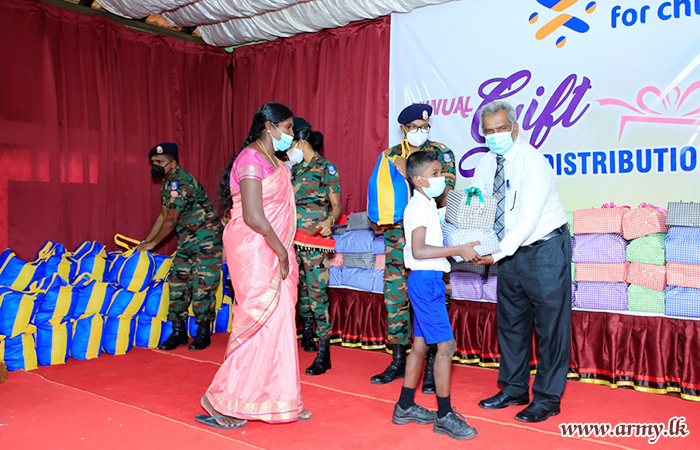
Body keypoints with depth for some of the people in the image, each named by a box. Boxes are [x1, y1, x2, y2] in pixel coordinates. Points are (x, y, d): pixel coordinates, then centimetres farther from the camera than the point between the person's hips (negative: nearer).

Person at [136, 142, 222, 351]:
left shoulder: (183, 182, -21)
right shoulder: (167, 183, 9)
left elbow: (171, 220, -19)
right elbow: (163, 215, 17)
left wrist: (152, 243, -9)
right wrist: (145, 241, 15)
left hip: (206, 238, -9)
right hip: (186, 240, 9)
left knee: (202, 285, -6)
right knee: (178, 281, 6)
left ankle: (203, 333, 5)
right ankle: (178, 332, 14)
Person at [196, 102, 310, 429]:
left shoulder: (274, 161, 17)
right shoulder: (251, 159, -13)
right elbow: (253, 216, -21)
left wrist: (284, 252, 13)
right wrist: (282, 251, -15)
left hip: (272, 252, 9)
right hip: (253, 251, -9)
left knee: (279, 324, 11)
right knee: (261, 323, -6)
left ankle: (280, 401, 22)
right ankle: (219, 400, 8)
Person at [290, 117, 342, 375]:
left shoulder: (326, 168, -5)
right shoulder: (293, 169, 15)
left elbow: (336, 205, -5)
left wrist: (329, 221, -22)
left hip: (316, 238, -7)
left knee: (317, 292, -9)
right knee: (300, 288, 14)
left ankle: (324, 354, -5)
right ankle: (307, 336, 32)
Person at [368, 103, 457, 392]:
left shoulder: (441, 153, 3)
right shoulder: (389, 156, 13)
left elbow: (443, 195, -9)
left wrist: (408, 174, -16)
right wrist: (379, 221, 2)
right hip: (397, 235, 4)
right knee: (395, 297, 7)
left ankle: (432, 367, 6)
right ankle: (398, 361, 21)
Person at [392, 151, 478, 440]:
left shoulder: (427, 205, 16)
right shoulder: (419, 207, -15)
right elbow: (418, 250, -26)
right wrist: (459, 250, -24)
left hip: (427, 280, 10)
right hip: (425, 279, -10)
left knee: (420, 344, 14)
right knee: (446, 344, -7)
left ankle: (405, 407, 24)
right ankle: (444, 416, 3)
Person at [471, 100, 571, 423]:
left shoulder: (533, 162, -20)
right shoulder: (486, 164, 2)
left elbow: (527, 220, -26)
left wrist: (498, 252, -31)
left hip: (545, 249, -7)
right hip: (511, 252, 7)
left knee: (550, 324, 0)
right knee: (510, 321, 14)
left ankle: (547, 398, 14)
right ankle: (514, 389, 28)